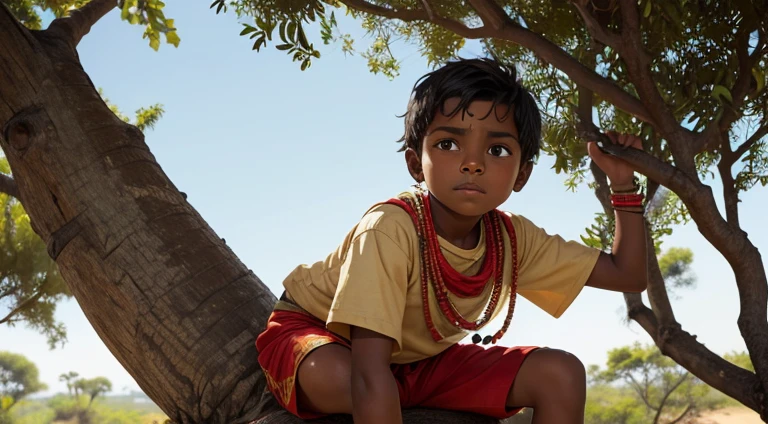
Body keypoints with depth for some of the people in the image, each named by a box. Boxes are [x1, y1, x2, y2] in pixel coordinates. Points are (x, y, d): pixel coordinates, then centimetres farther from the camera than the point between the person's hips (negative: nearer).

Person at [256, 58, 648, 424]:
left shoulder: (512, 239, -15)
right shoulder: (389, 230, -36)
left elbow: (628, 275, -5)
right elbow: (370, 376, -43)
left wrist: (623, 183, -13)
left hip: (417, 361, 6)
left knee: (561, 375, -12)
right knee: (337, 377, -42)